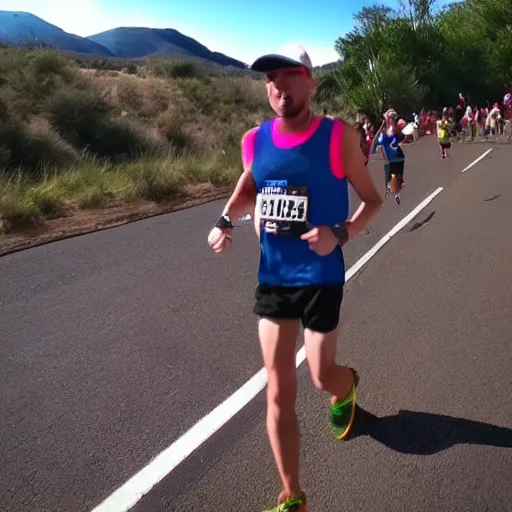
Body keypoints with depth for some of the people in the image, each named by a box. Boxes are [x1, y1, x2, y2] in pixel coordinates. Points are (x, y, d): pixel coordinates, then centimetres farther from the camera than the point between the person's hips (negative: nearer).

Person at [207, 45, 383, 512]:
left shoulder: (339, 137, -10)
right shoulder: (254, 140, 1)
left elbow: (373, 200, -1)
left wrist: (340, 235, -19)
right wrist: (226, 219, -1)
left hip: (320, 278, -3)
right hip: (272, 278, 3)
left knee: (322, 377, 12)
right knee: (278, 393, 6)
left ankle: (348, 386, 54)